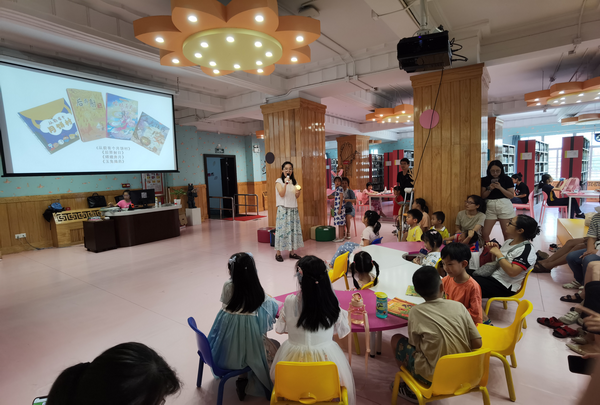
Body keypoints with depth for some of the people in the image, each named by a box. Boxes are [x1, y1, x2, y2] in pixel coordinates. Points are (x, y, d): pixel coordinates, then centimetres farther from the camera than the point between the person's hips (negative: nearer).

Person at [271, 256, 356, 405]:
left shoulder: (290, 302, -21)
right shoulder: (332, 302, -19)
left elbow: (280, 329, -4)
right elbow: (342, 331, -5)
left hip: (294, 357, 0)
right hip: (326, 357, 0)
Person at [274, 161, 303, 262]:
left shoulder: (294, 181, 12)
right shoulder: (279, 181, -2)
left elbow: (296, 196, 8)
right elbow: (282, 194, -13)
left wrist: (298, 191, -13)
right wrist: (285, 184, -24)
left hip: (293, 208, 5)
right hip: (283, 209, -5)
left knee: (293, 229, 5)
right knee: (282, 229, -5)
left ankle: (292, 252, 14)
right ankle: (278, 253, 3)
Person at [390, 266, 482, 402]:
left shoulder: (416, 311, -14)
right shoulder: (459, 306, -6)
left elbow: (414, 346, -4)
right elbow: (477, 344, -3)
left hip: (434, 377, -4)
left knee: (396, 340, 11)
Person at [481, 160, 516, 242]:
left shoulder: (507, 179, 2)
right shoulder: (485, 180, 6)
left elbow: (511, 196, -1)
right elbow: (483, 196, 5)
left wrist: (500, 188, -13)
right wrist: (490, 189, -12)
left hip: (504, 206, -1)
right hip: (490, 207, 2)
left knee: (507, 234, 2)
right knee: (485, 234, -3)